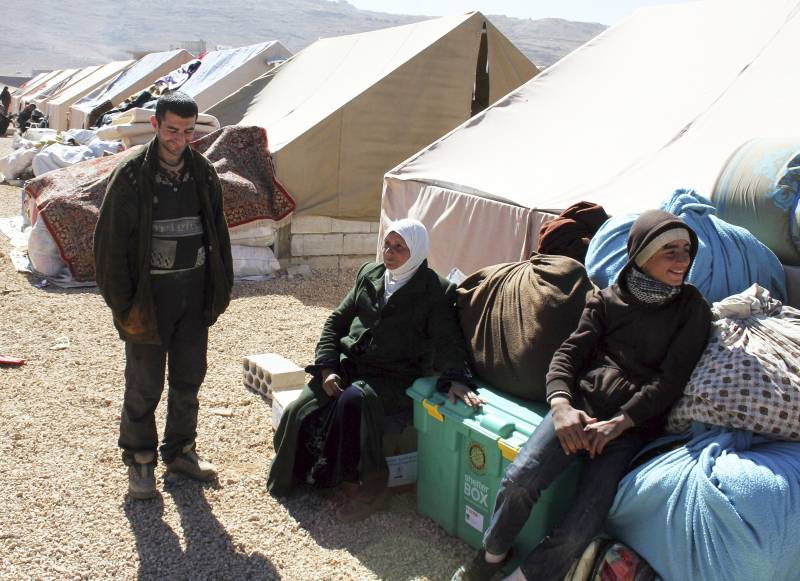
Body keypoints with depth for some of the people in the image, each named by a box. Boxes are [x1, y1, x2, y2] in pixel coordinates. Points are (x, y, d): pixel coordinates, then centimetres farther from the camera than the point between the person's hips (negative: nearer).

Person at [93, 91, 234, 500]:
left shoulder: (203, 173, 4)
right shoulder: (131, 175, -10)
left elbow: (217, 233, 12)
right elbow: (112, 243, -9)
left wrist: (220, 289, 7)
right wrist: (123, 303, -12)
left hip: (195, 292, 5)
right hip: (150, 294, -4)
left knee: (189, 378, 15)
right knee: (145, 385, 4)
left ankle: (180, 450, 32)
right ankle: (139, 460, 22)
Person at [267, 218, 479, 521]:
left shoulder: (435, 291, -2)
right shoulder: (369, 275, 13)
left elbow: (448, 342, -9)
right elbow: (337, 320, 14)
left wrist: (456, 380, -29)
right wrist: (327, 367, 0)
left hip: (393, 379, -5)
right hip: (348, 365, 5)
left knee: (354, 400, -34)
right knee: (300, 410, -17)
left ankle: (360, 485, -17)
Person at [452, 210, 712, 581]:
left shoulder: (692, 309, 8)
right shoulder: (608, 300, 12)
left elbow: (671, 379, -1)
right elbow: (569, 353, 5)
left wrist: (619, 423, -11)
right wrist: (560, 404, -15)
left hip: (633, 424, -1)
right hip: (581, 405, 1)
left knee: (580, 529, -21)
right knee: (520, 479, -24)